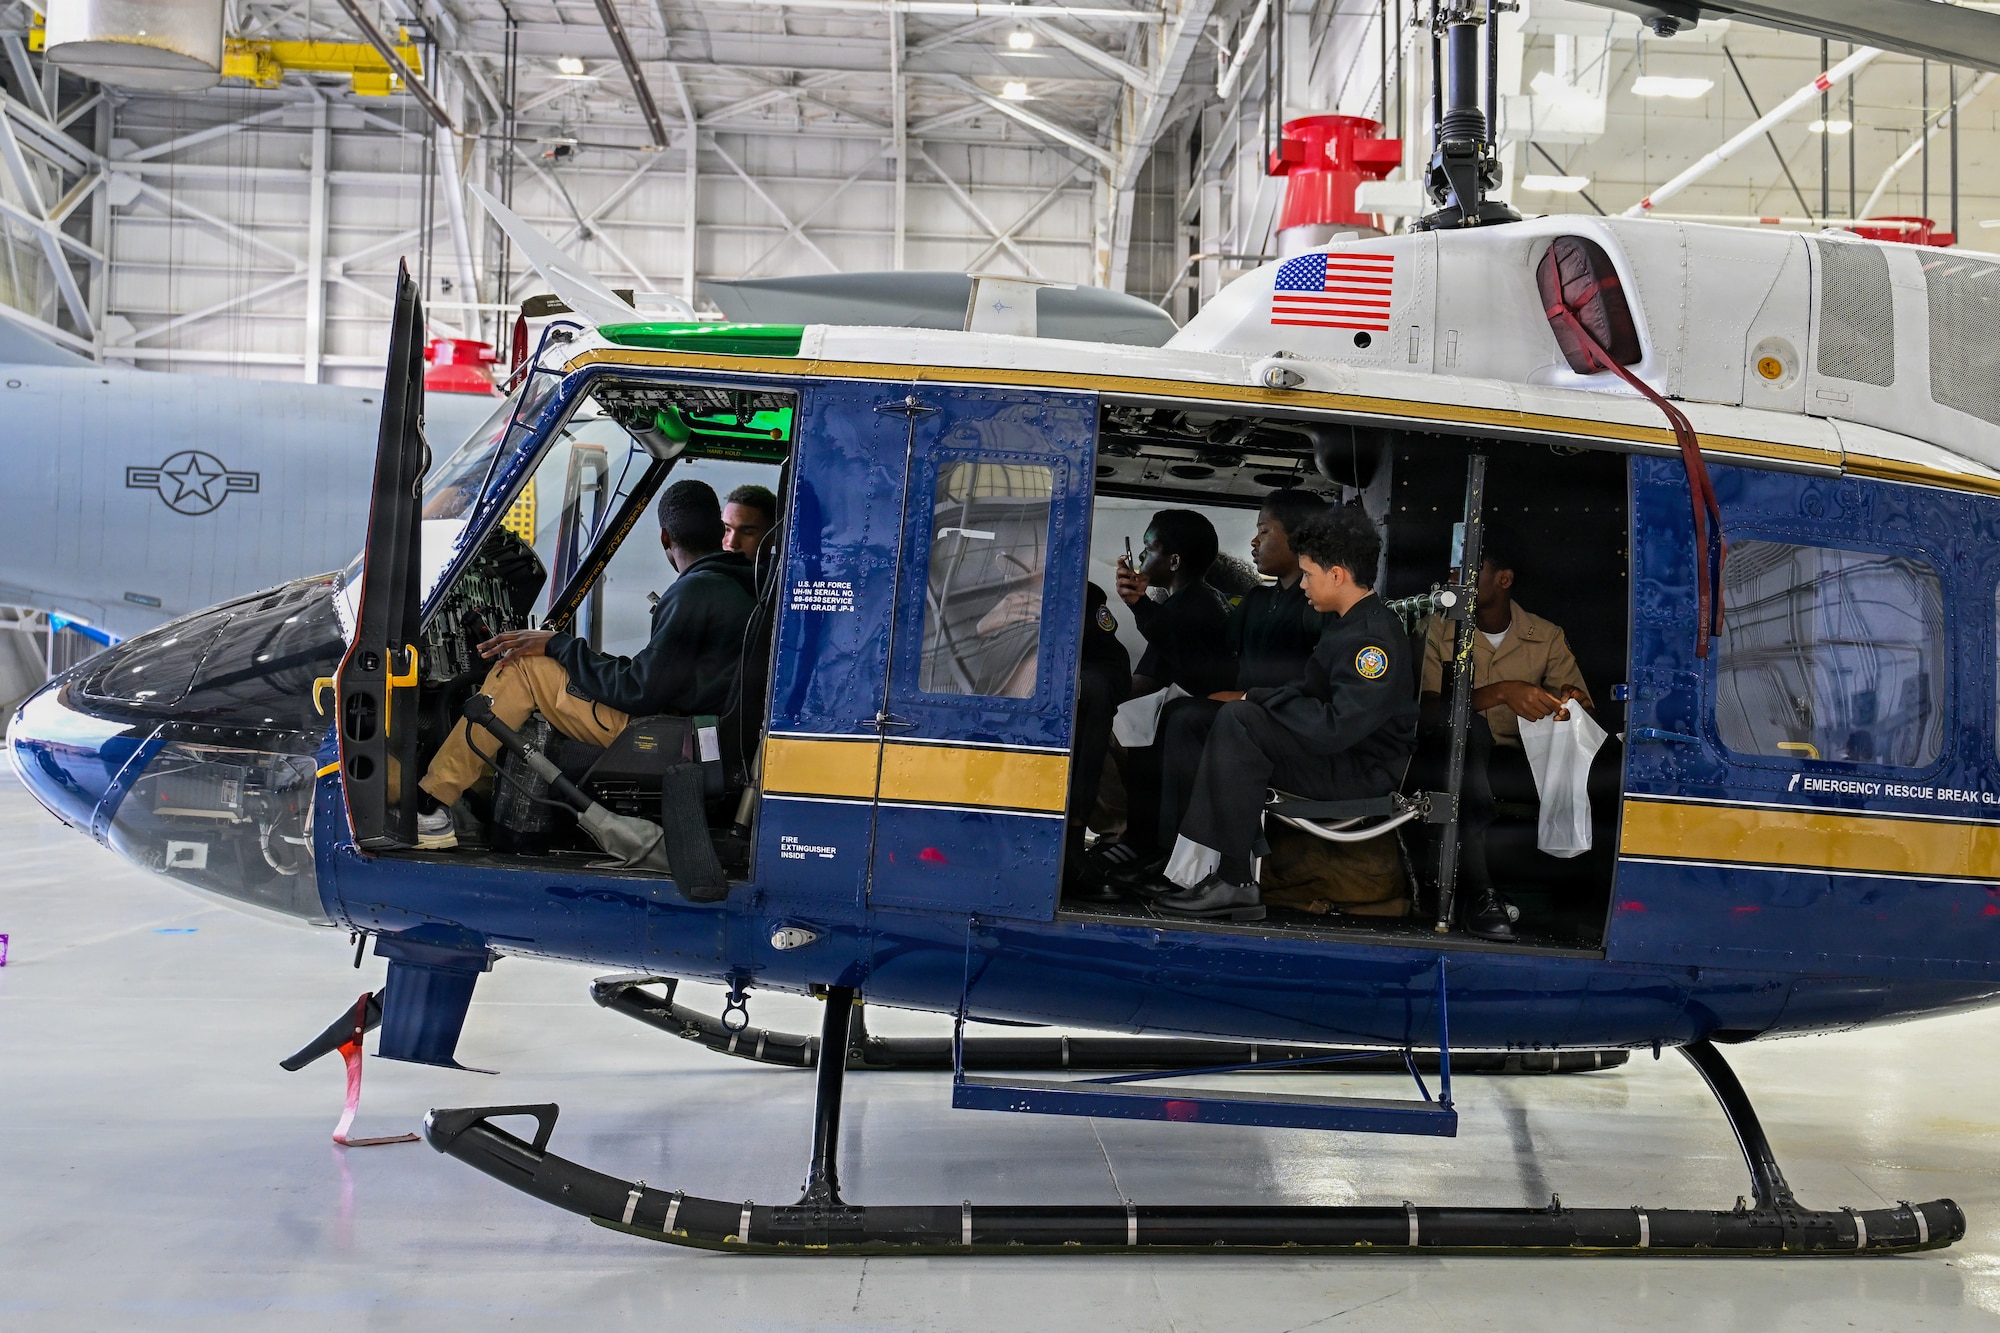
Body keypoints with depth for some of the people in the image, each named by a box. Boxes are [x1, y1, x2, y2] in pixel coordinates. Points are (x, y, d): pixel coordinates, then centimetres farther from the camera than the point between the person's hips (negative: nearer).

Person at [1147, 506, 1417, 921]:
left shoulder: (1374, 637, -20)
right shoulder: (1348, 624, 13)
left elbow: (1335, 729, -28)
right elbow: (1309, 692, 18)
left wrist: (1264, 699, -14)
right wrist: (1258, 698, 0)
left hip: (1362, 773, -11)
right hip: (1338, 753, 11)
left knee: (1238, 723, -24)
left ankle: (1233, 882, -21)